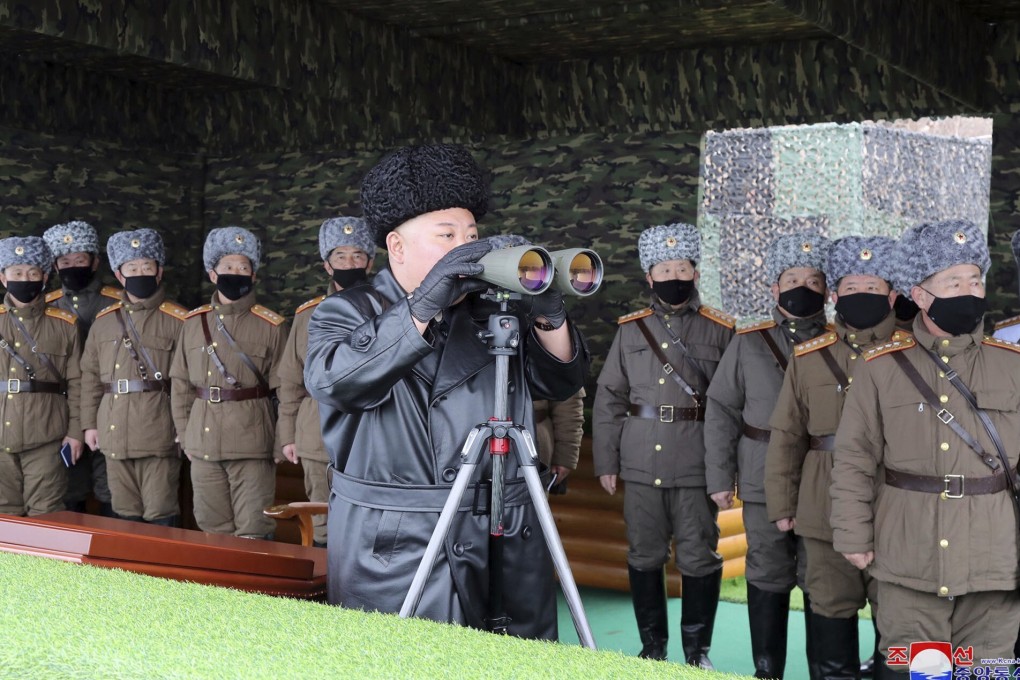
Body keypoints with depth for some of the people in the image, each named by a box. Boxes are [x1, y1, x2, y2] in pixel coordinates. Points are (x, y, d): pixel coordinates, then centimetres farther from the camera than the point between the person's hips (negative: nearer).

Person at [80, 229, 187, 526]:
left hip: (159, 433, -4)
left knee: (161, 517, -2)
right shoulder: (104, 320, 12)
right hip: (115, 435, 5)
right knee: (125, 515, 12)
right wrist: (90, 423, 11)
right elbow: (90, 374, 15)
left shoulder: (178, 321, -2)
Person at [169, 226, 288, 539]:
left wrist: (283, 442, -3)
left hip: (252, 445, -3)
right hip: (203, 447, 4)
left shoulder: (271, 326, -2)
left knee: (253, 533, -3)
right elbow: (180, 384, 11)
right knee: (212, 531, 12)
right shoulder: (193, 323, 8)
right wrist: (185, 435, 8)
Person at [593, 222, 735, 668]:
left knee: (699, 559, 1)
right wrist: (606, 461, 5)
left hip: (697, 465, -2)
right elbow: (608, 398, 10)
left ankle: (697, 651, 15)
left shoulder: (720, 331, 4)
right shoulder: (631, 329, 9)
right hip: (641, 464, 2)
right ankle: (652, 646, 21)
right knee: (644, 556, 8)